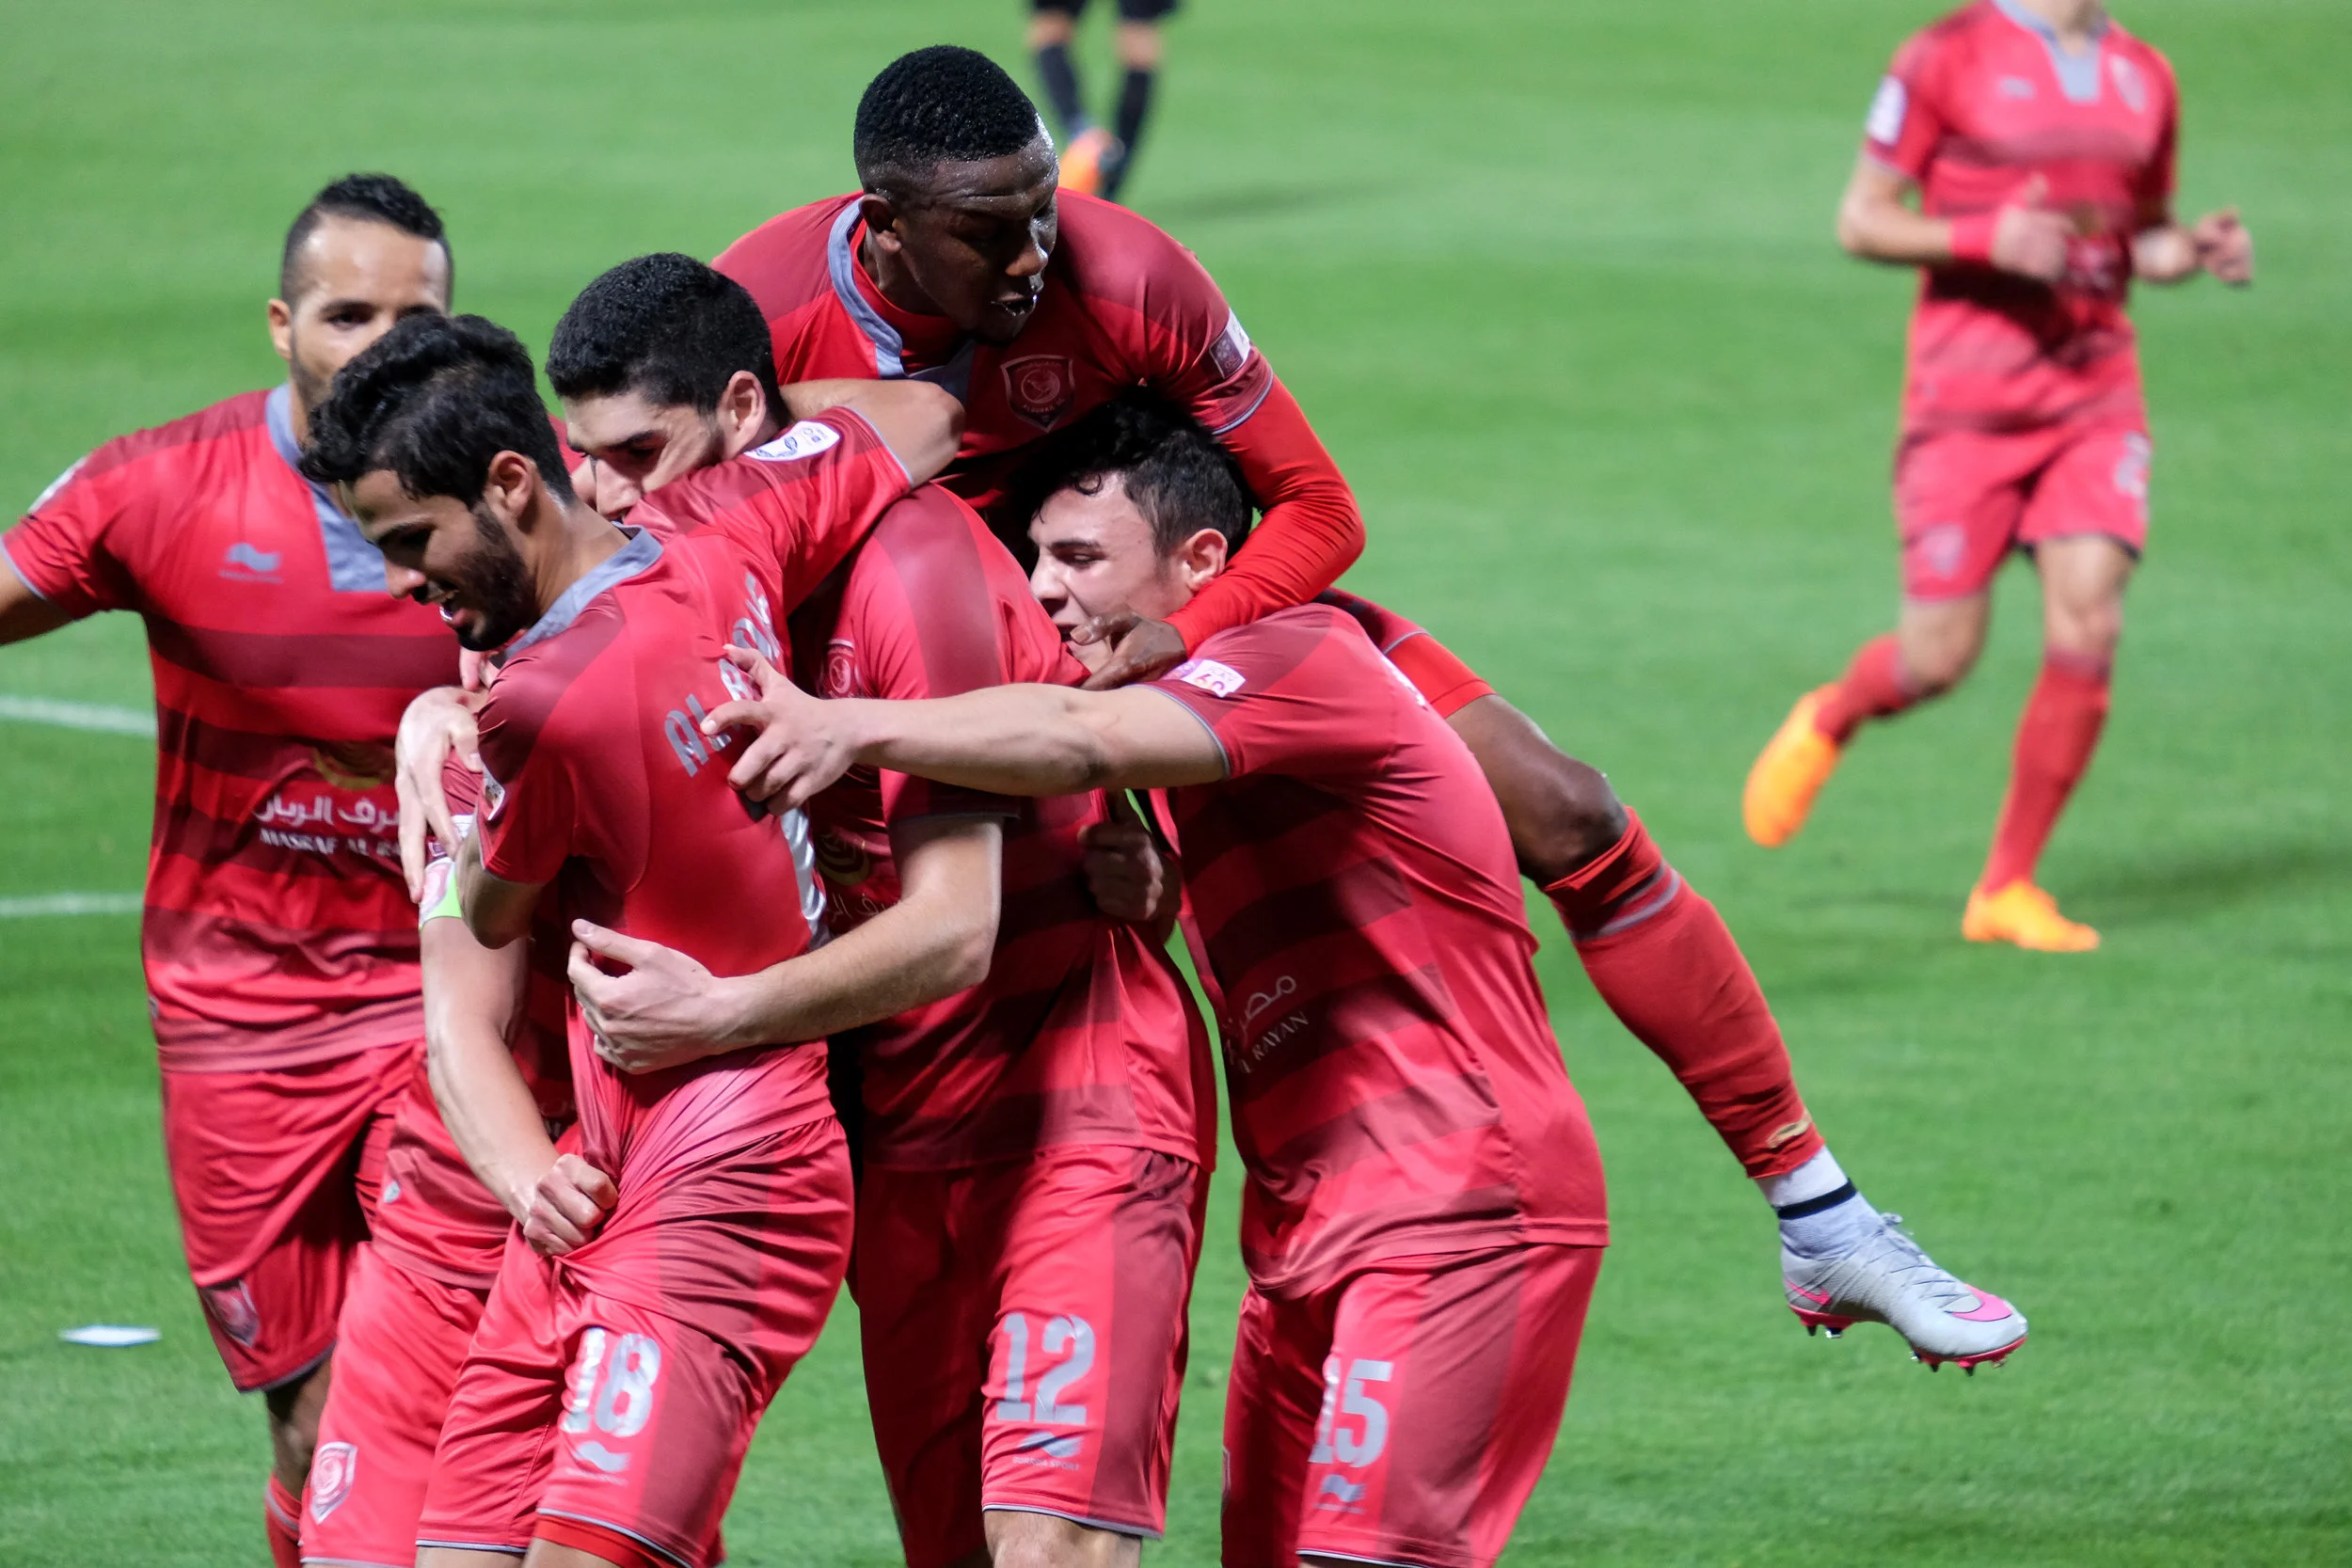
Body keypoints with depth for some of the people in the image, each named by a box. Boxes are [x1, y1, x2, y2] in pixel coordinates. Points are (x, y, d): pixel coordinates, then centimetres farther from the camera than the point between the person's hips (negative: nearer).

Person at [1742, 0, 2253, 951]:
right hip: (1968, 398, -4)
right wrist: (1986, 238, -20)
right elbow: (1861, 222, -4)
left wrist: (2194, 250, -2)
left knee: (2089, 630, -10)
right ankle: (1826, 723, 32)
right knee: (1939, 657, -4)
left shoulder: (2144, 79, 10)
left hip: (2097, 391, 4)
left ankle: (2007, 889, 3)